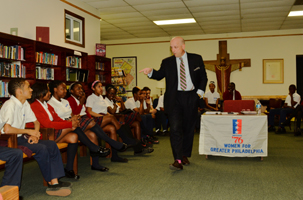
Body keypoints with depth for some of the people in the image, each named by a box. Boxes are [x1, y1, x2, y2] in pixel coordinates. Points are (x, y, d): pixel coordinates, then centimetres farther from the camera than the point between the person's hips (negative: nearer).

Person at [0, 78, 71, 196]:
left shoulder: (25, 104, 9)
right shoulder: (10, 105, -18)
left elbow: (36, 122, 19)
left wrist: (35, 134, -3)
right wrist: (29, 131, -18)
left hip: (20, 138, 9)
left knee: (52, 145, -6)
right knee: (41, 149, -25)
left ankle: (55, 181, -11)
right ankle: (51, 183, -11)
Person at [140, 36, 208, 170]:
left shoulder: (196, 59, 7)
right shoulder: (167, 62, 8)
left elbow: (203, 77, 11)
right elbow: (159, 75, 8)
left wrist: (200, 91, -1)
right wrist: (150, 72, -12)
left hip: (191, 98, 1)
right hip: (174, 99, -1)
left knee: (188, 128, 11)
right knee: (175, 128, -12)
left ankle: (185, 155, 28)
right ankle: (178, 161, -12)